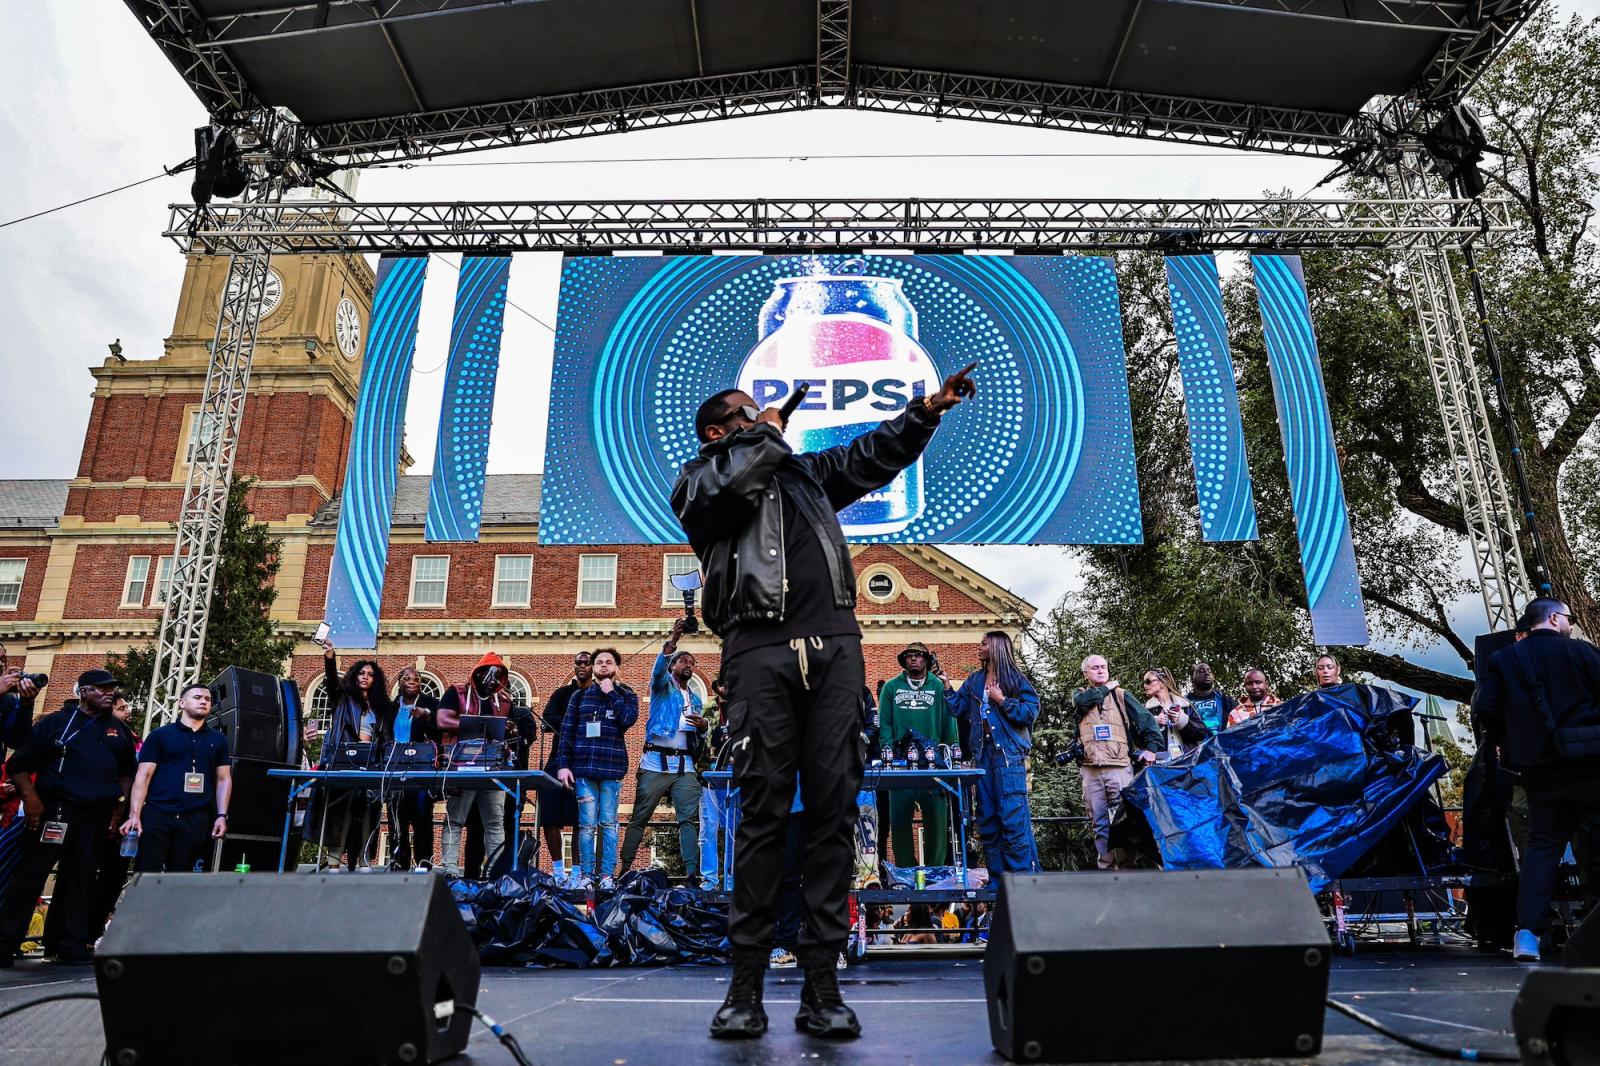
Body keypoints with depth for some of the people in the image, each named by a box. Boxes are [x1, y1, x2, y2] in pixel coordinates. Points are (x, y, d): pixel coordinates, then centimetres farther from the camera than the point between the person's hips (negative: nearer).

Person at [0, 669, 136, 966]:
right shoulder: (55, 723, 3)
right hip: (56, 810, -4)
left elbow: (127, 772, 21)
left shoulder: (120, 732, 15)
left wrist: (119, 805, 10)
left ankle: (73, 946, 13)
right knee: (30, 874, -7)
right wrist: (30, 798, -13)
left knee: (81, 879, 8)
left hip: (98, 817, 4)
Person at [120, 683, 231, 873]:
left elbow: (223, 779, 14)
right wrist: (134, 815, -9)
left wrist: (222, 815, 3)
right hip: (157, 816, -2)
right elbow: (143, 776, 1)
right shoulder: (160, 735, 5)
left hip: (196, 820, 3)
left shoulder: (218, 740, 14)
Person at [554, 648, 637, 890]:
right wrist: (563, 764, 0)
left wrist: (611, 693, -5)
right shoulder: (580, 696, 13)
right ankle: (586, 875, 5)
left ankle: (607, 875, 6)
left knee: (608, 823, 1)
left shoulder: (627, 695, 10)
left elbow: (628, 719, -10)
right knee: (587, 824, -1)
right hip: (583, 768, 1)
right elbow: (567, 731, 9)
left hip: (612, 768, -1)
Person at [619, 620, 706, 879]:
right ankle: (624, 869, 4)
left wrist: (703, 726, 0)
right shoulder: (663, 685, 7)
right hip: (655, 763, -4)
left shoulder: (695, 698, 22)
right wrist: (672, 641, -33)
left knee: (690, 819, -5)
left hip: (684, 766, 4)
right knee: (639, 819, -1)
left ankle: (692, 872, -6)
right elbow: (658, 669, -16)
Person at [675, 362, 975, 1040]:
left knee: (835, 807, -3)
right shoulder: (698, 478, 16)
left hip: (835, 644, 4)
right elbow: (732, 483, -6)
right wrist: (765, 432, 10)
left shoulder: (804, 471, 30)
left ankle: (822, 981, 1)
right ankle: (747, 980, 1)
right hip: (761, 647, -4)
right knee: (764, 811, -7)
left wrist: (926, 411, 22)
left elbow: (872, 456, 33)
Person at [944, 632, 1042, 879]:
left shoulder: (1015, 679, -1)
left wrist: (1002, 700, -11)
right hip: (983, 755, 7)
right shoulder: (974, 681, 17)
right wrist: (946, 685, 6)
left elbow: (1031, 711, -10)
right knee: (987, 819, 8)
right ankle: (997, 880, 16)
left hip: (1009, 754, -7)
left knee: (1013, 819, -11)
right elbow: (956, 708, 15)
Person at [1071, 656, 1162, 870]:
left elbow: (1146, 719, 10)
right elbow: (1083, 701, -9)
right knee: (1100, 824, 2)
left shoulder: (1121, 695, 15)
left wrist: (1151, 747, -1)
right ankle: (1106, 868, 7)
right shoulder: (1079, 694, 16)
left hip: (1119, 767, -1)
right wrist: (1106, 688, 4)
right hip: (1090, 770, 1)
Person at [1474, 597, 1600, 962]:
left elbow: (1486, 710, -3)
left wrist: (1504, 743, 12)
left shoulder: (1502, 660, 4)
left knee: (1542, 844, 6)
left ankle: (1528, 932, -4)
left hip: (1539, 768, 3)